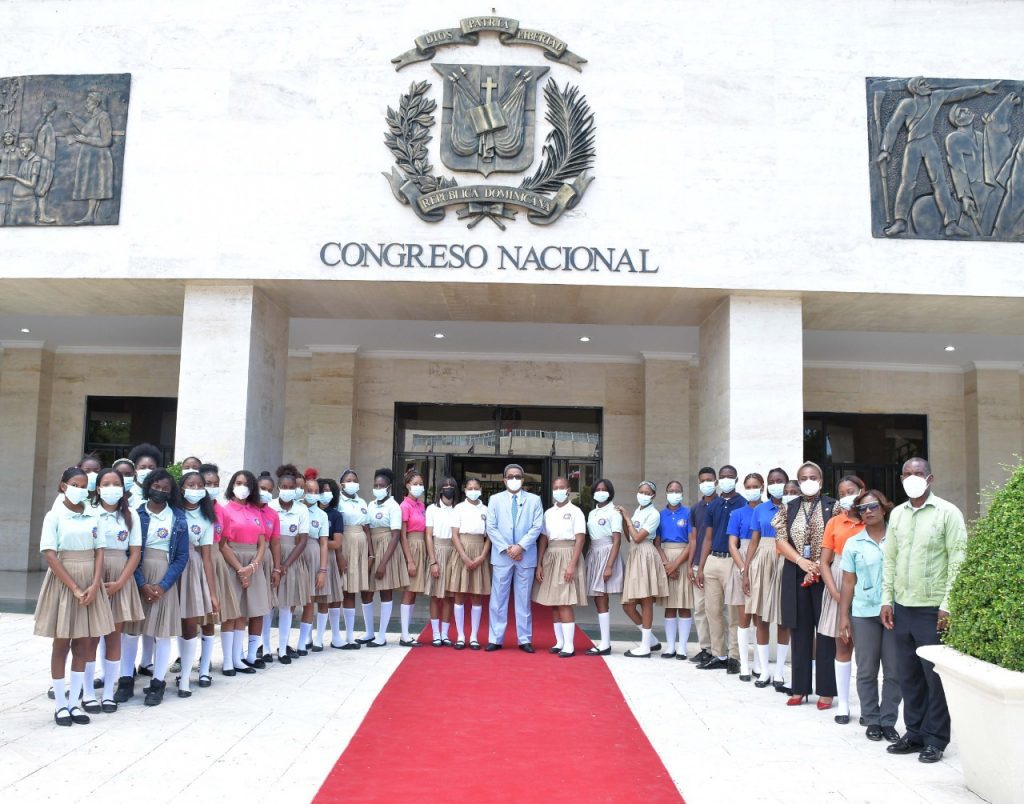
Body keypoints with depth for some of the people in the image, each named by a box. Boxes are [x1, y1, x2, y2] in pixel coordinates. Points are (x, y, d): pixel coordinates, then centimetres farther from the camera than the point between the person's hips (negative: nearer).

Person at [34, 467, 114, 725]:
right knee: (61, 644, 4)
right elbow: (50, 556, -11)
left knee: (83, 645, 5)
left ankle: (74, 702, 14)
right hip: (63, 582, -3)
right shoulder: (54, 516, -4)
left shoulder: (92, 517, 6)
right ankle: (60, 704, 12)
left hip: (90, 584, 4)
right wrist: (74, 588, -16)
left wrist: (95, 585, -10)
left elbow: (99, 552, 4)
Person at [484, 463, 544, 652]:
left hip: (526, 556, 0)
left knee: (524, 599, 5)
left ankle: (525, 640, 11)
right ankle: (495, 639, 8)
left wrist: (520, 546, -13)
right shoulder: (495, 499, 8)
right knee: (498, 599, 2)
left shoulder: (534, 500, 6)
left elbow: (537, 527, -2)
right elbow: (491, 528, 1)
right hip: (501, 556, 0)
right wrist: (506, 548, -10)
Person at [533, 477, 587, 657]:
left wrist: (572, 565, -17)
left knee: (564, 603, -10)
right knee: (553, 603, 6)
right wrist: (539, 564, 3)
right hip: (550, 558, 6)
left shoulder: (575, 512, -4)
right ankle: (559, 642, 13)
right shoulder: (548, 513, 11)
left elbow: (580, 540, -9)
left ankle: (569, 646, -7)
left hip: (567, 556, -6)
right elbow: (543, 539, 11)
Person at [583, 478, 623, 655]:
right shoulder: (592, 513, 15)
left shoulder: (613, 512, -6)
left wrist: (609, 566, -19)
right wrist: (588, 561, 8)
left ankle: (605, 644, -6)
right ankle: (605, 642, 9)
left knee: (601, 601, -9)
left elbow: (617, 541, -12)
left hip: (607, 554, -7)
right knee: (598, 601, 5)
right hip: (593, 555, 7)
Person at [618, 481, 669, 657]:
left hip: (646, 556, -8)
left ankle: (645, 647, 1)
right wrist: (623, 519, 6)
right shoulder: (637, 511, 17)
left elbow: (638, 537, -14)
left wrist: (628, 519, -4)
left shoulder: (653, 514, -7)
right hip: (633, 556, 8)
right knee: (628, 604, 5)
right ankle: (650, 638, 19)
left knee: (646, 601, -5)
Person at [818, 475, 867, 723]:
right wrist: (835, 593, -7)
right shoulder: (834, 523, 6)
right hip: (840, 587, 2)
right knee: (842, 646, 5)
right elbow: (824, 563, 4)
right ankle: (843, 705, 12)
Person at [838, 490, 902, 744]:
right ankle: (872, 720, 17)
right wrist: (843, 615, 2)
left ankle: (888, 721, 14)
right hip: (863, 613, 1)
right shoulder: (853, 544, 6)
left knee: (894, 670, 2)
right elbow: (848, 582, 7)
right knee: (867, 671, 6)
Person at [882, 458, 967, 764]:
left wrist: (948, 605, -13)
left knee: (936, 676, 2)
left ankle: (936, 739, 13)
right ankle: (914, 733, 22)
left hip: (933, 609, -5)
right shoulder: (897, 514, 11)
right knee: (908, 675, 11)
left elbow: (958, 562, -9)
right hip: (902, 607, 5)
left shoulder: (947, 512, -5)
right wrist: (887, 600, 8)